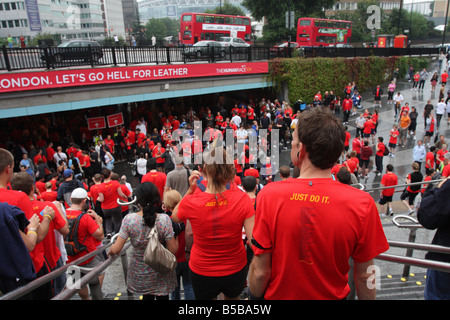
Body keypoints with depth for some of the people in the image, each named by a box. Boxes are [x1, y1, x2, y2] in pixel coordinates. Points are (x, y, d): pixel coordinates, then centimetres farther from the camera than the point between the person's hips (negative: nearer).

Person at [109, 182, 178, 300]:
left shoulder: (129, 219, -18)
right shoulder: (164, 219, -20)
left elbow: (116, 249, -15)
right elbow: (173, 250, -17)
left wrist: (110, 251, 7)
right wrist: (175, 235, -1)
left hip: (140, 275, 1)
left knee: (147, 296, 23)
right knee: (162, 296, 19)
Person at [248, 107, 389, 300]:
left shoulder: (269, 195, -22)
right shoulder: (362, 204, -21)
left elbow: (260, 271, -15)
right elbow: (364, 276, -10)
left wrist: (254, 296, 3)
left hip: (279, 295, 0)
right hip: (332, 296, 1)